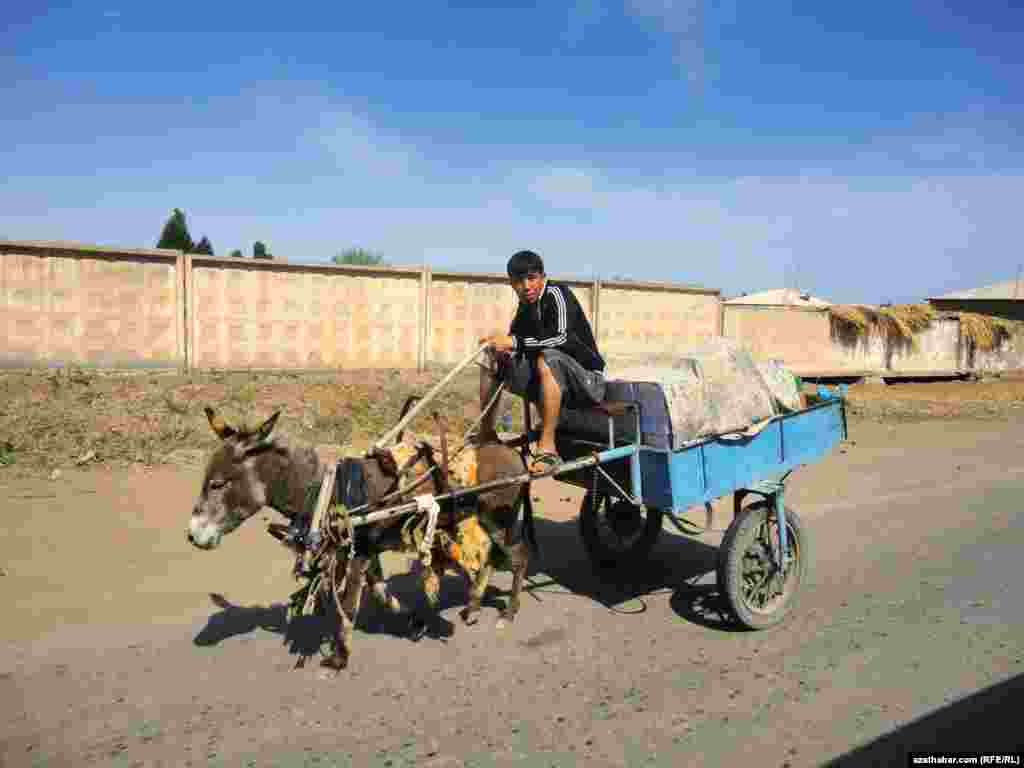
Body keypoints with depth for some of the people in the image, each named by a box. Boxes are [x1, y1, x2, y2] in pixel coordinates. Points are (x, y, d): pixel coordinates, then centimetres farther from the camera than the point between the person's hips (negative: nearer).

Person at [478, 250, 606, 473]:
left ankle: (548, 448, -37)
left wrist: (514, 342, -30)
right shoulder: (525, 308, 8)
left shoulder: (556, 293, -14)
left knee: (547, 358, -38)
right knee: (493, 360, 6)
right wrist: (499, 349, -11)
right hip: (551, 381, 8)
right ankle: (485, 434, 10)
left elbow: (561, 336, -30)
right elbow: (514, 344, 12)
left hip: (588, 381, -8)